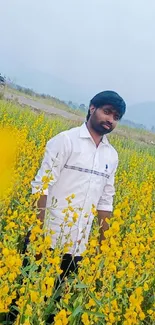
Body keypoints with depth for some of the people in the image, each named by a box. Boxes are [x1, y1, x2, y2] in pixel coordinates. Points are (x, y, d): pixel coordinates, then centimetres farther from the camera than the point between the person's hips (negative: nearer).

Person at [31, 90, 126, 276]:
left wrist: (104, 242, 13)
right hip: (48, 238, -5)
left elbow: (105, 200, 15)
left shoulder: (112, 155, 10)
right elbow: (42, 185, -11)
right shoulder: (66, 140, -7)